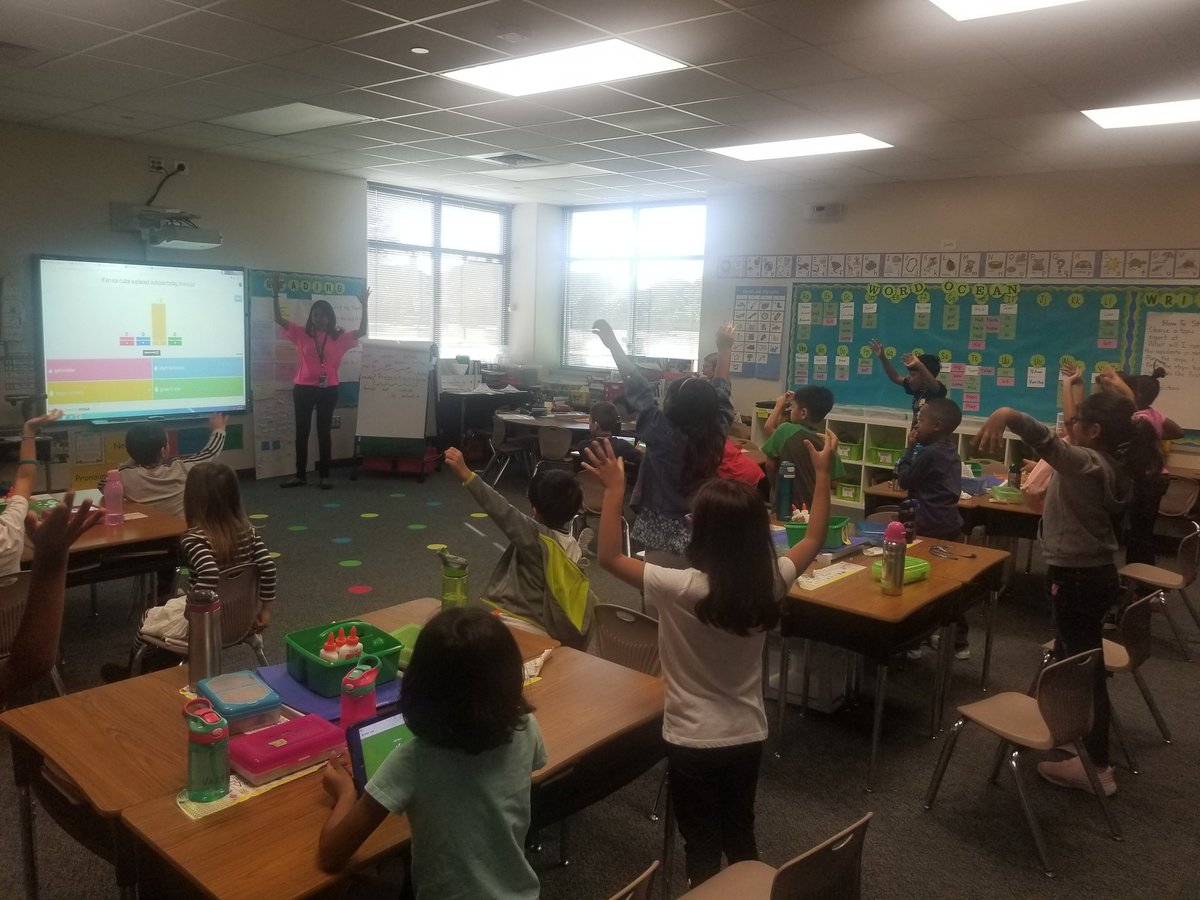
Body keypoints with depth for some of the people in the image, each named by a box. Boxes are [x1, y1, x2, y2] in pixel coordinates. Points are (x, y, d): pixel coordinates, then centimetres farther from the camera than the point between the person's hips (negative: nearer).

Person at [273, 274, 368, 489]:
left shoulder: (339, 338, 4)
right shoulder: (301, 334, 4)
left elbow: (362, 332, -3)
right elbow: (279, 319, 0)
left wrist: (364, 305, -10)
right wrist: (275, 295, -12)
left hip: (328, 390, -1)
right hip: (303, 389, 1)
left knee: (324, 432, 5)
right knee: (302, 431, 7)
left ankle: (325, 475, 11)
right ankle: (300, 475, 15)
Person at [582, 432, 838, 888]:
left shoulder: (682, 589, -28)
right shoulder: (770, 583, -14)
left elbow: (608, 556, -18)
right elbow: (814, 539, 4)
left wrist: (614, 488, -17)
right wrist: (823, 473, 10)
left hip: (693, 741, -4)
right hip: (748, 735, 5)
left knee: (702, 846, 15)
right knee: (740, 836, 25)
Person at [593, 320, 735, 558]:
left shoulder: (663, 434, -19)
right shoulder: (717, 433, -6)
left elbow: (639, 390, -14)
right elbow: (720, 392, 10)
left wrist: (612, 343, -7)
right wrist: (724, 349, 22)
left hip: (660, 534, -5)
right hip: (701, 533, 5)